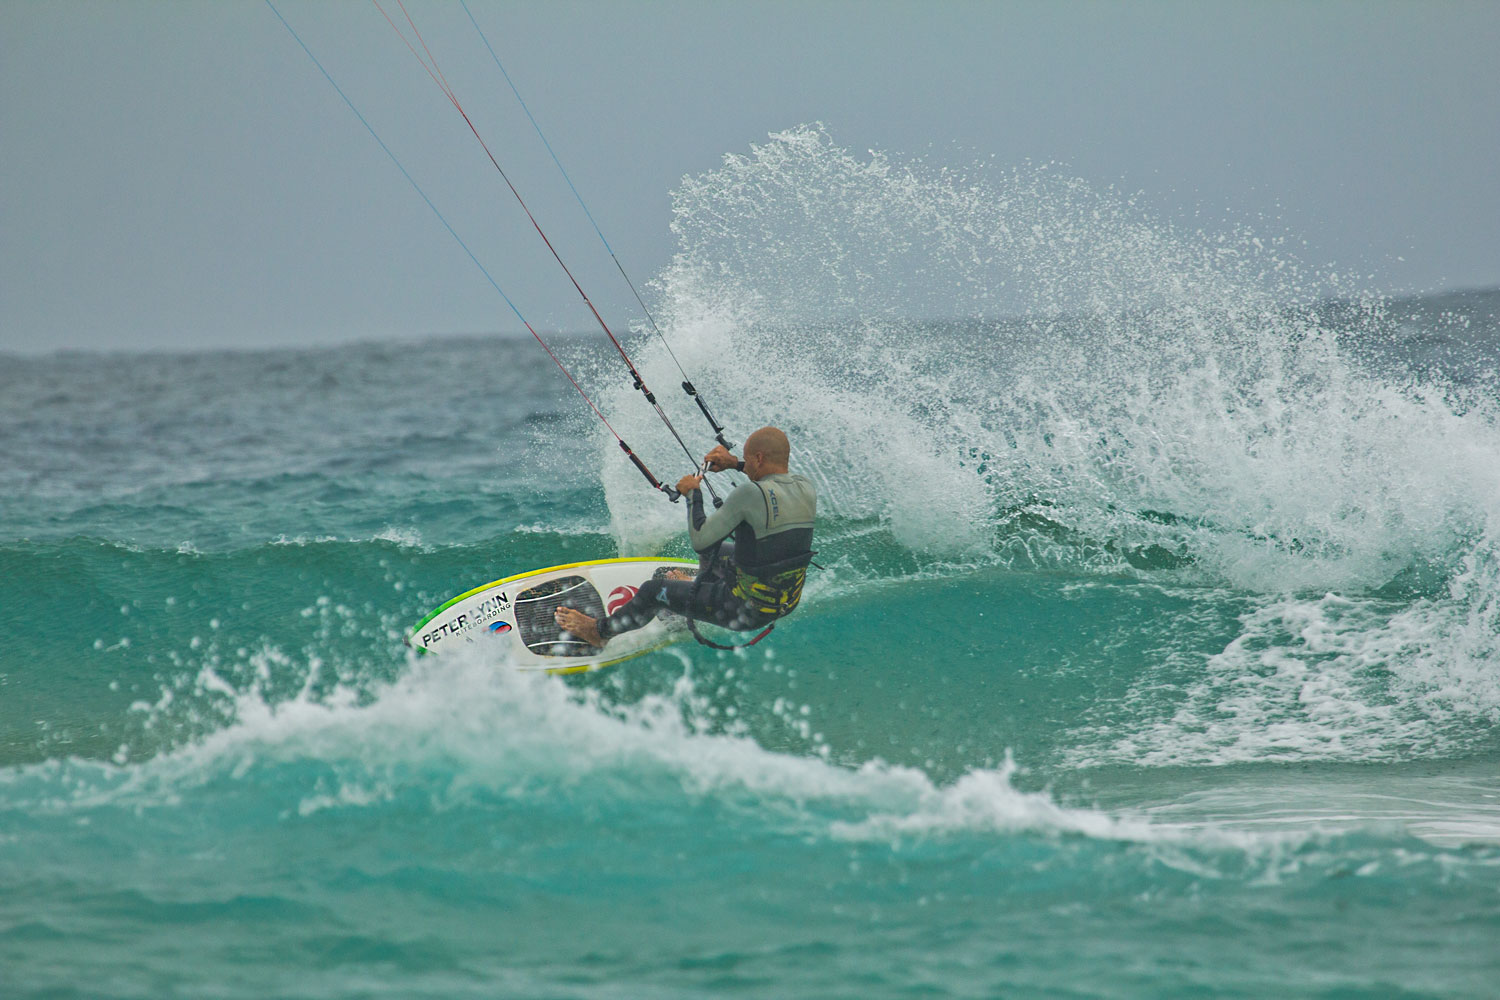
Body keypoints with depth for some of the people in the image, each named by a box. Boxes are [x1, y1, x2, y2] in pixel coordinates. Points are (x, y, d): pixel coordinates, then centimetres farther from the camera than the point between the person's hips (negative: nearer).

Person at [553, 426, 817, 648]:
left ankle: (600, 631, 37)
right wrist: (735, 464, 16)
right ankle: (703, 583, 66)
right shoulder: (807, 488, -5)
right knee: (713, 548, 33)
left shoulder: (751, 494, -27)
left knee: (654, 591, 12)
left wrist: (692, 493, -5)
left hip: (748, 611, -7)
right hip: (789, 601, 7)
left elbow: (699, 539, -20)